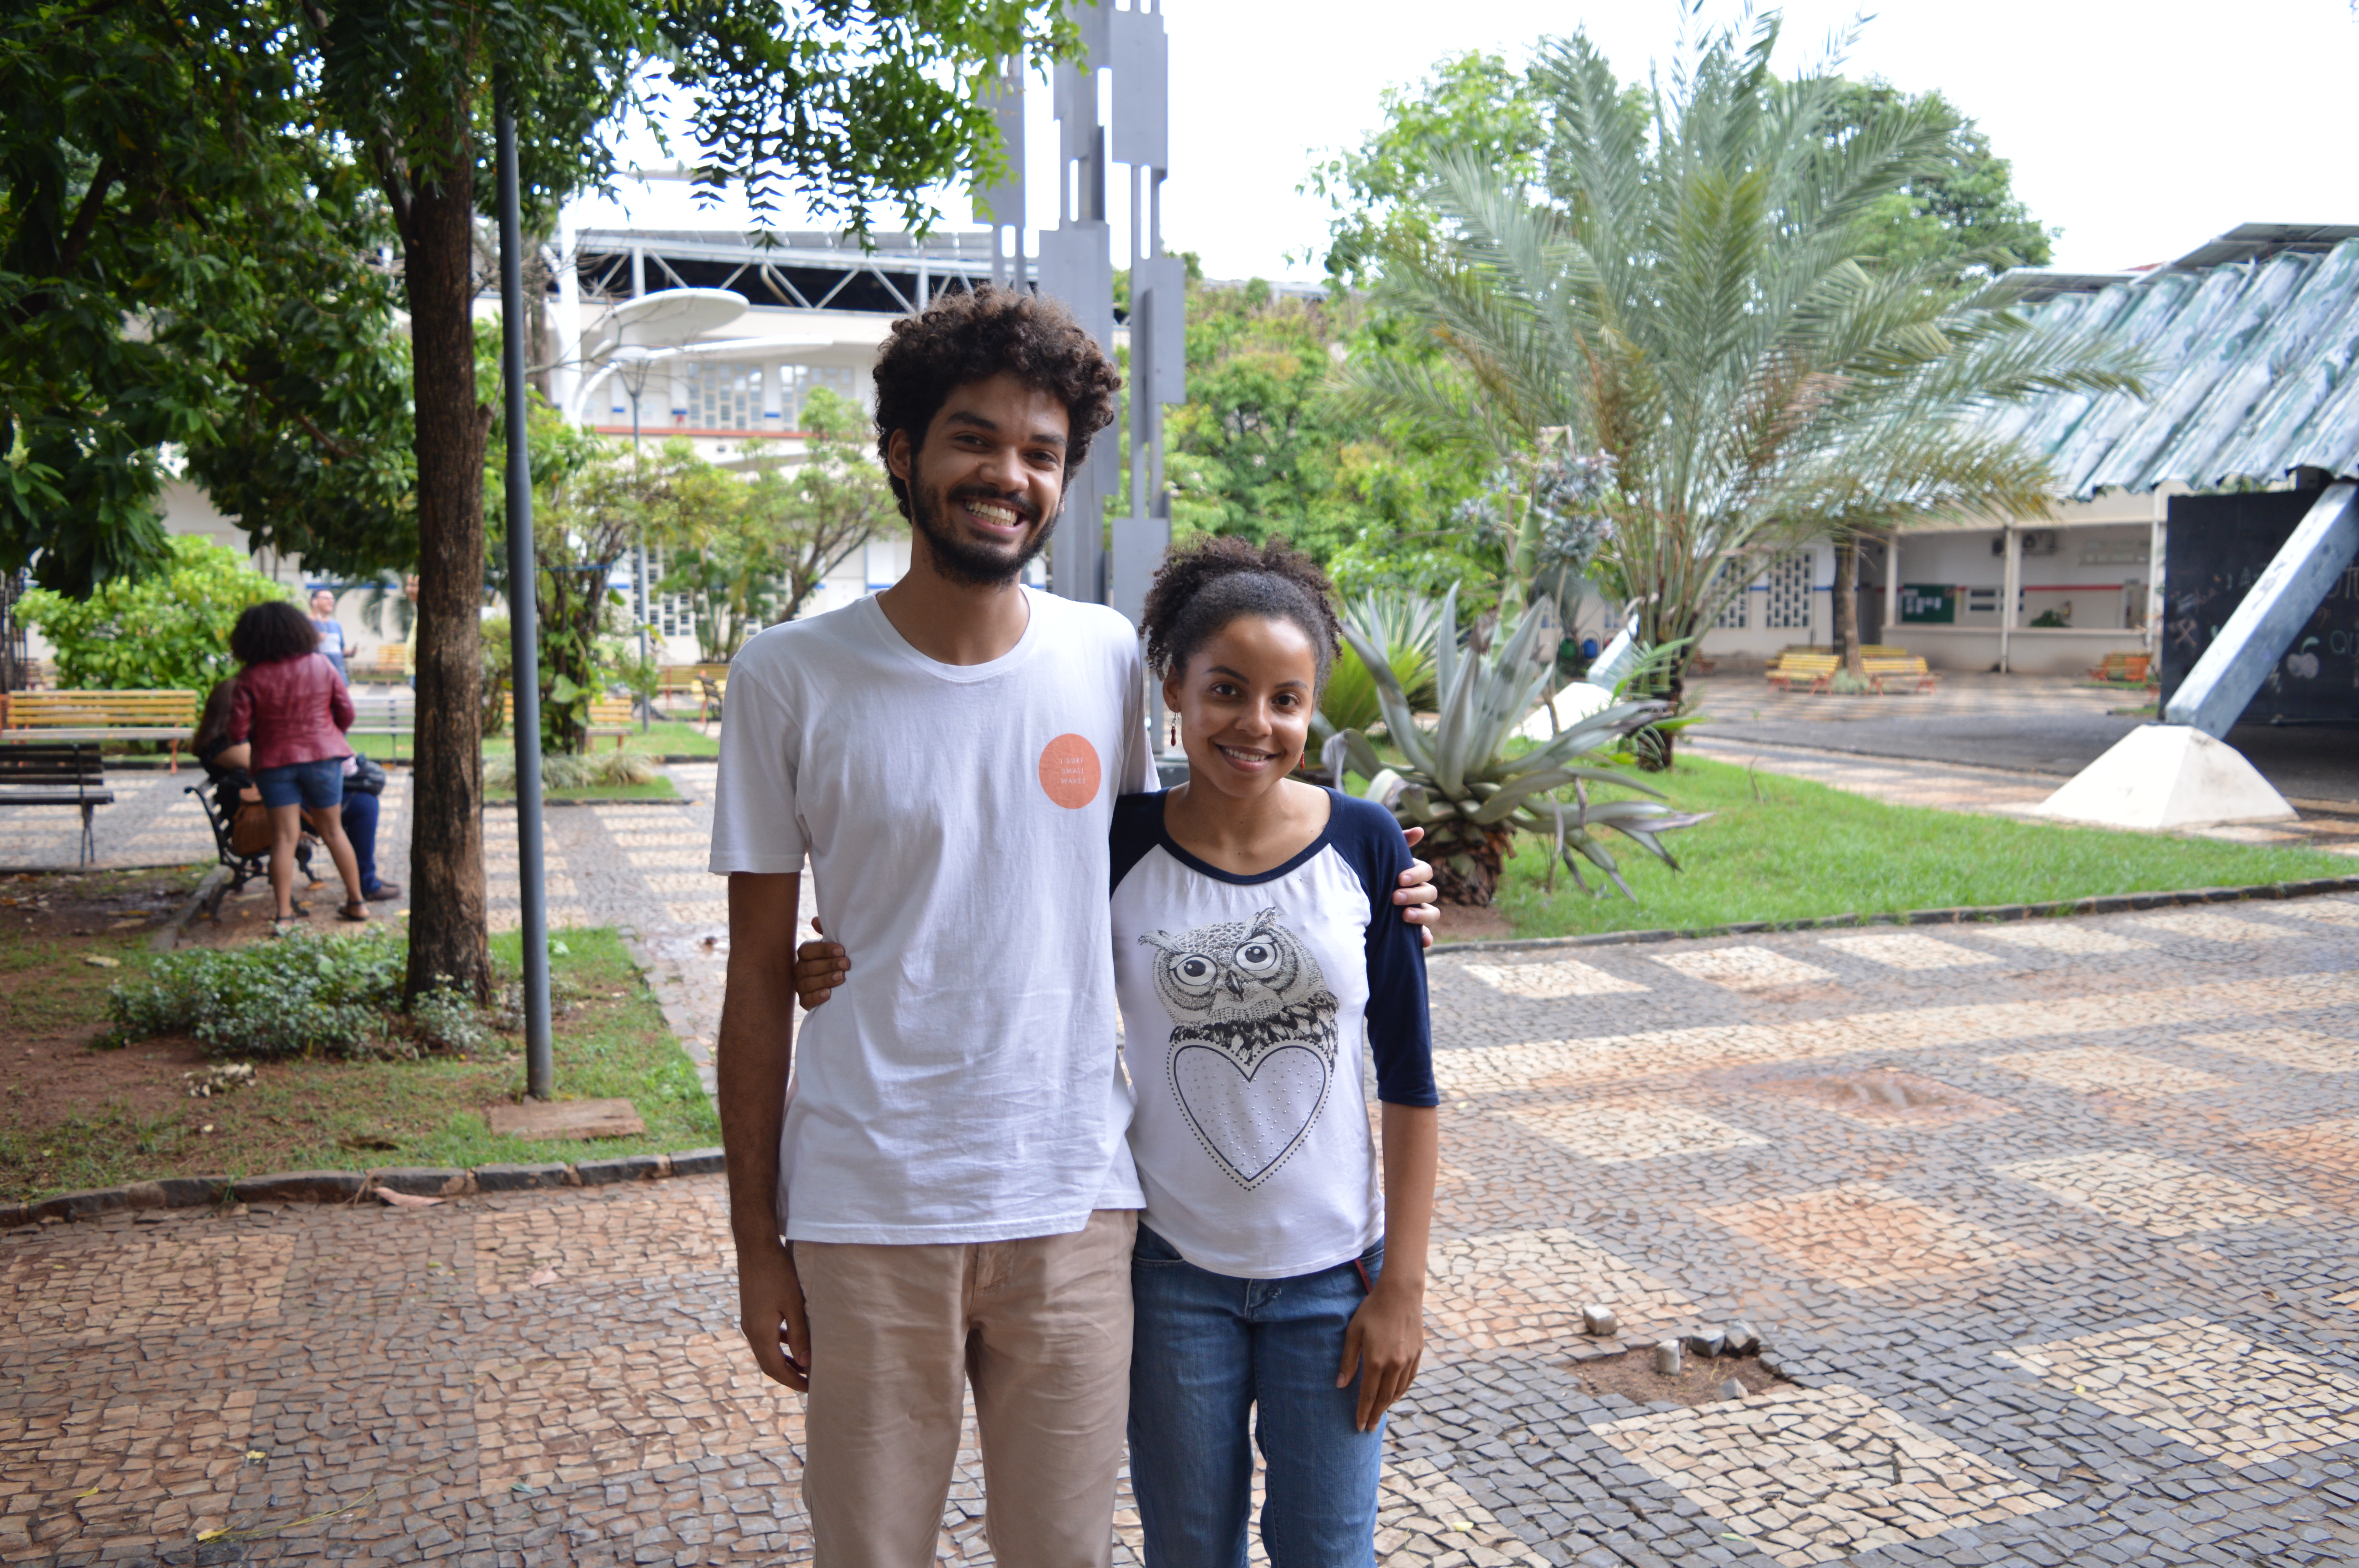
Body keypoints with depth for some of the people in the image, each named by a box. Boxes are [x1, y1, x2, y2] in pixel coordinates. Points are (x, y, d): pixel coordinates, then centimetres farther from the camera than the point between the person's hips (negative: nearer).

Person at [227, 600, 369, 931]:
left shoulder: (252, 677, -9)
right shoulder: (321, 667, -1)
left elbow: (238, 729, -9)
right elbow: (346, 712, 2)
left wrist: (245, 742, 13)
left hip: (275, 760, -2)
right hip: (322, 755, 2)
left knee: (283, 837, 0)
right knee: (333, 831, 13)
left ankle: (283, 914, -4)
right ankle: (357, 902, 18)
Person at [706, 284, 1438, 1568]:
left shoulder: (1108, 661, 0)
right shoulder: (790, 678, -5)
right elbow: (760, 976, -1)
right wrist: (755, 1240, 0)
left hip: (1074, 1203, 2)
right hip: (865, 1213, -1)